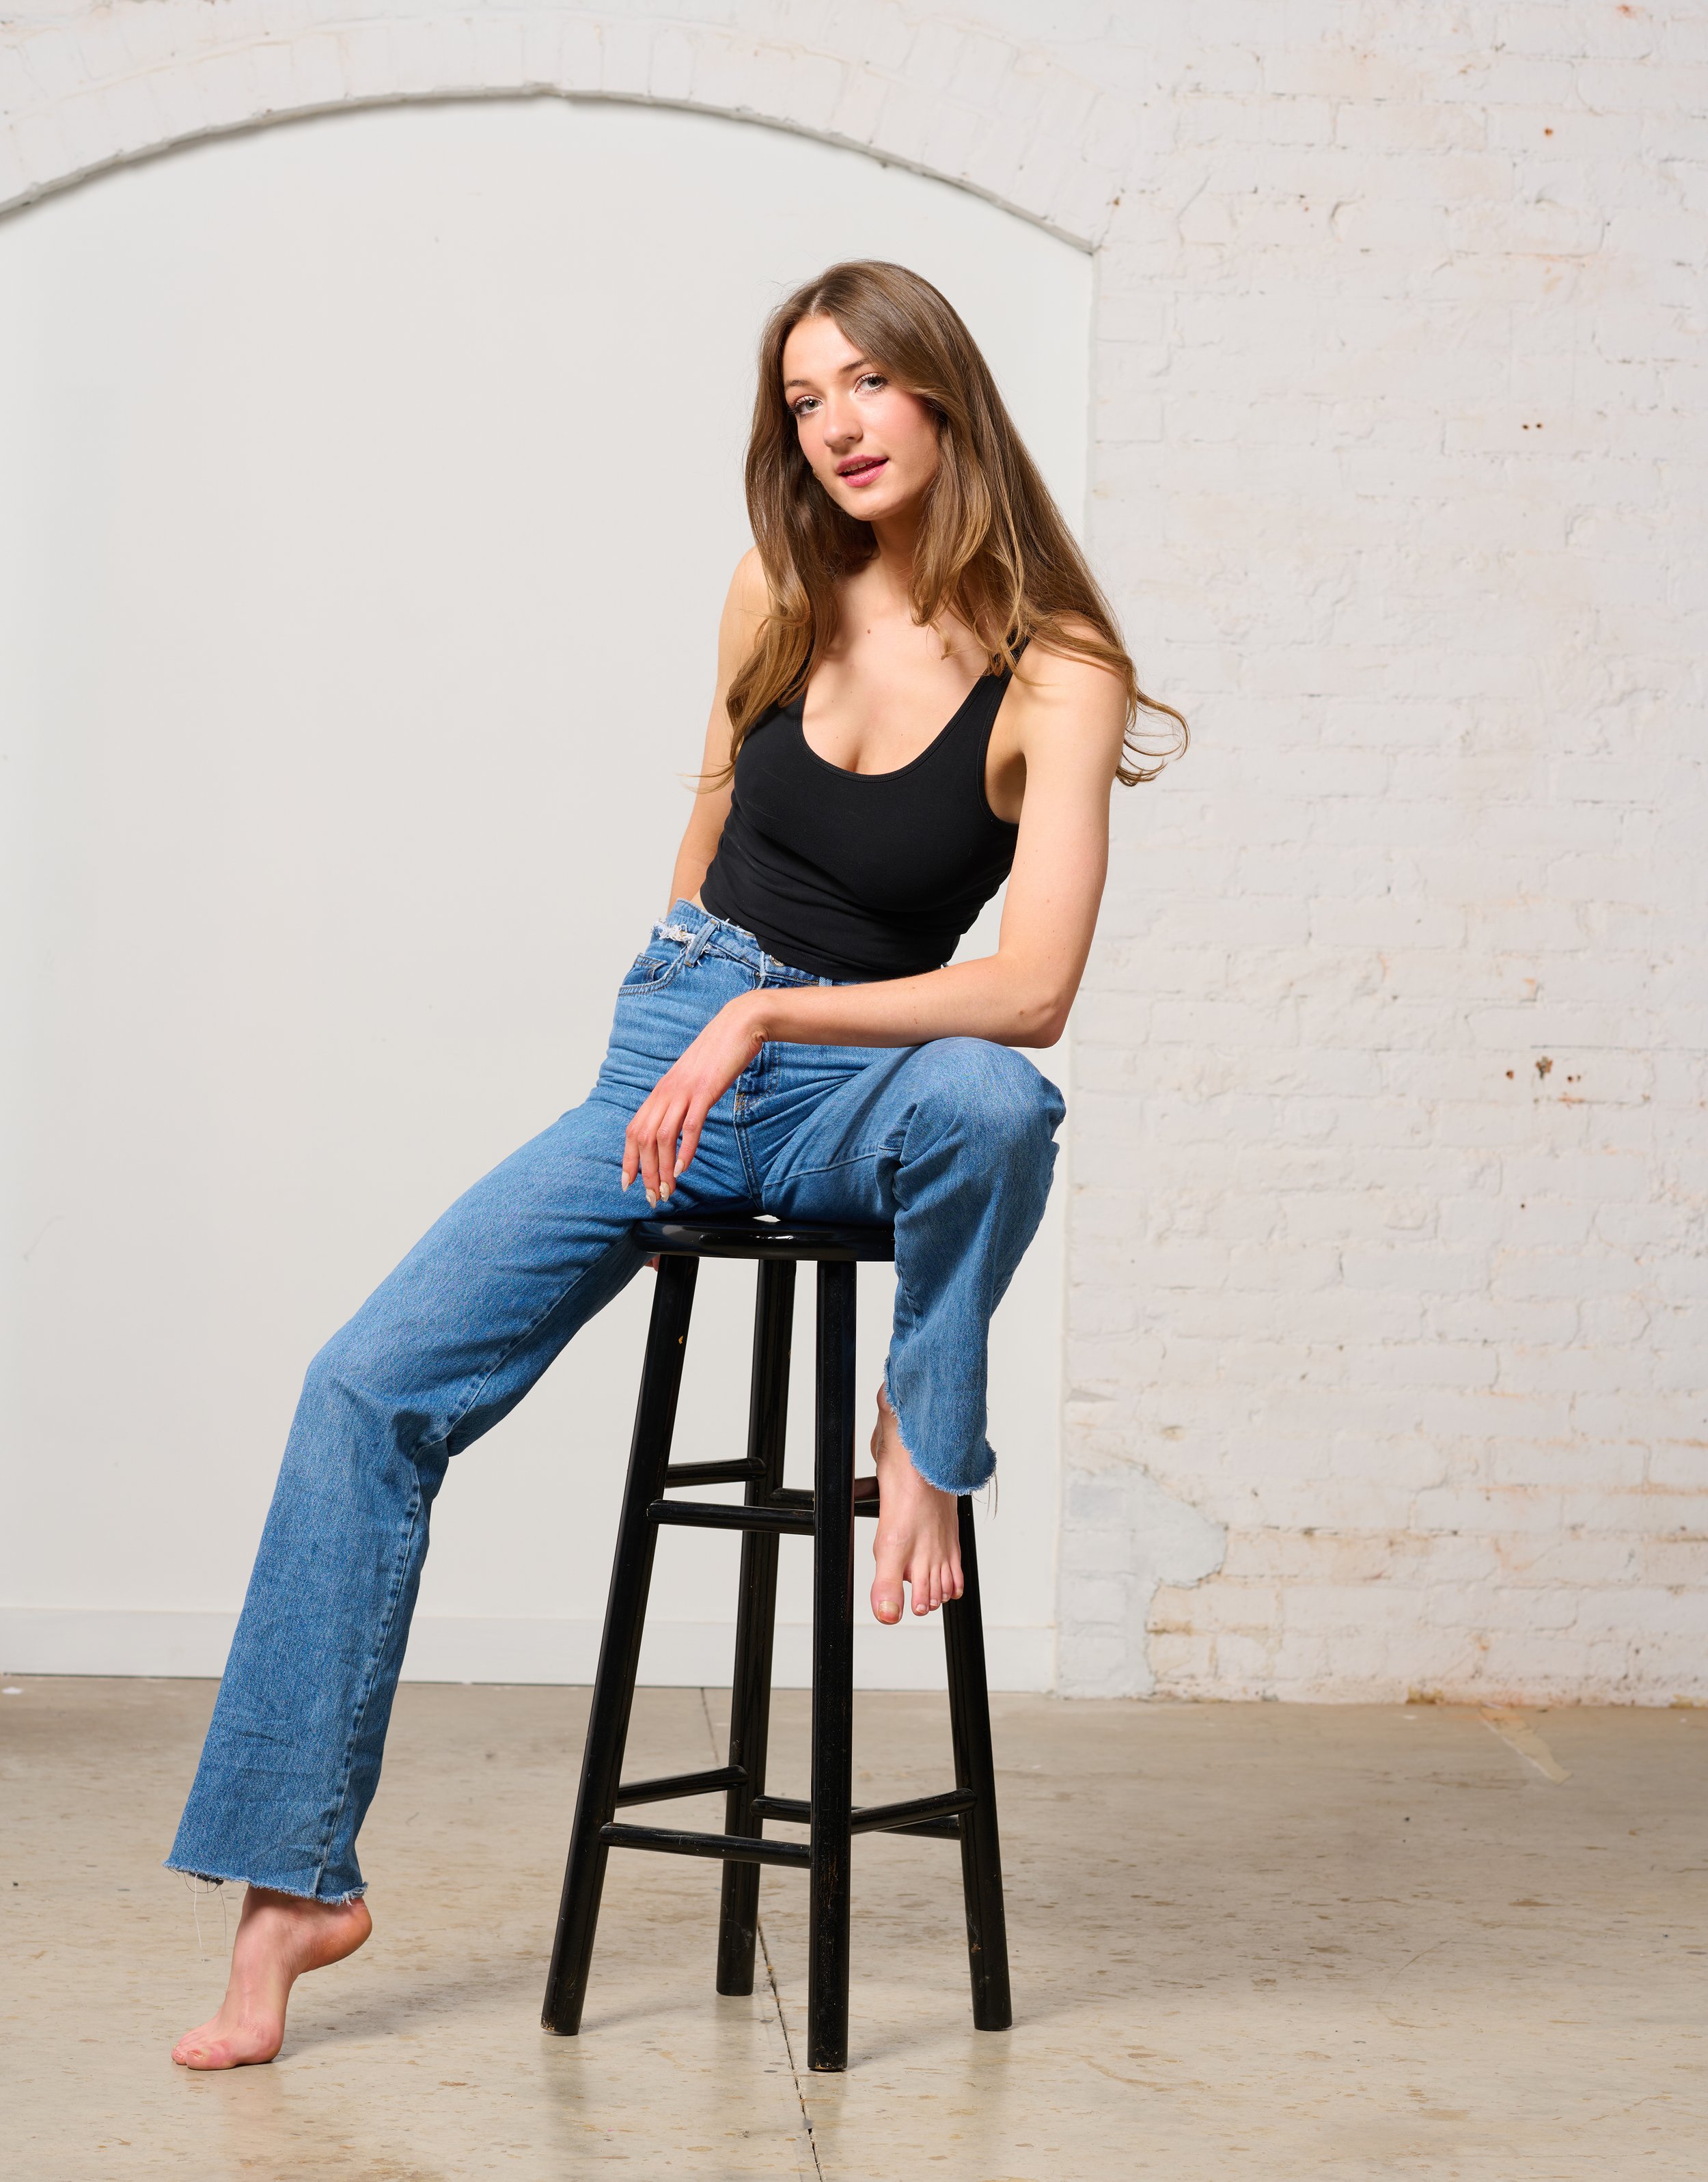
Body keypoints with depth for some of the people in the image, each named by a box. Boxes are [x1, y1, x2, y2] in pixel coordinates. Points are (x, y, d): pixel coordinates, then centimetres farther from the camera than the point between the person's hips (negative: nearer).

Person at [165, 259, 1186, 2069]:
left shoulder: (1056, 677, -11)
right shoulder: (775, 598, 2)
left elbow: (1033, 989, -19)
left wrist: (765, 1014, -23)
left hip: (860, 1074, -3)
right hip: (675, 1055, 3)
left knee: (994, 1103, -41)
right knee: (371, 1387, -11)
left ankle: (925, 1431, -11)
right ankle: (296, 1881, -5)